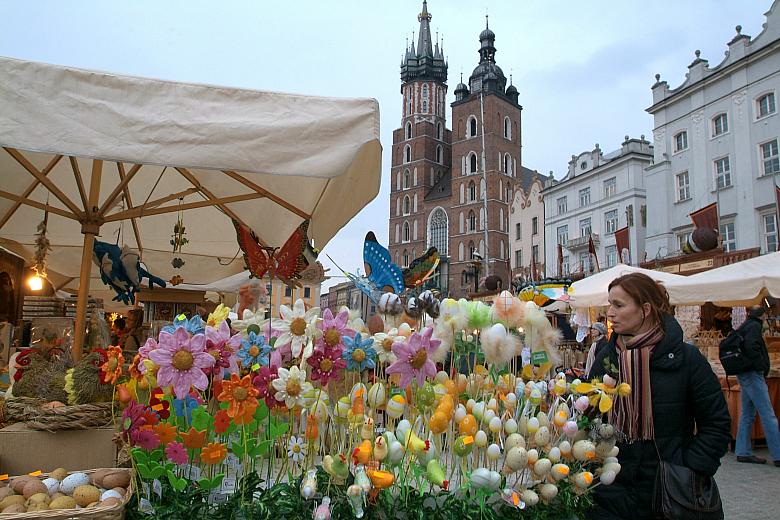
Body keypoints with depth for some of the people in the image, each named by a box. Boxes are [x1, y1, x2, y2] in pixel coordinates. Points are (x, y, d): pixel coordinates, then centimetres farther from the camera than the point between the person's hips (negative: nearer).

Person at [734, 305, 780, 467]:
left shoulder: (744, 327, 18)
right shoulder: (754, 326, -10)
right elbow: (751, 347, -25)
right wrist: (762, 367, -16)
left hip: (744, 375, 10)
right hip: (753, 374, -10)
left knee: (747, 414, 11)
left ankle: (744, 452, 14)